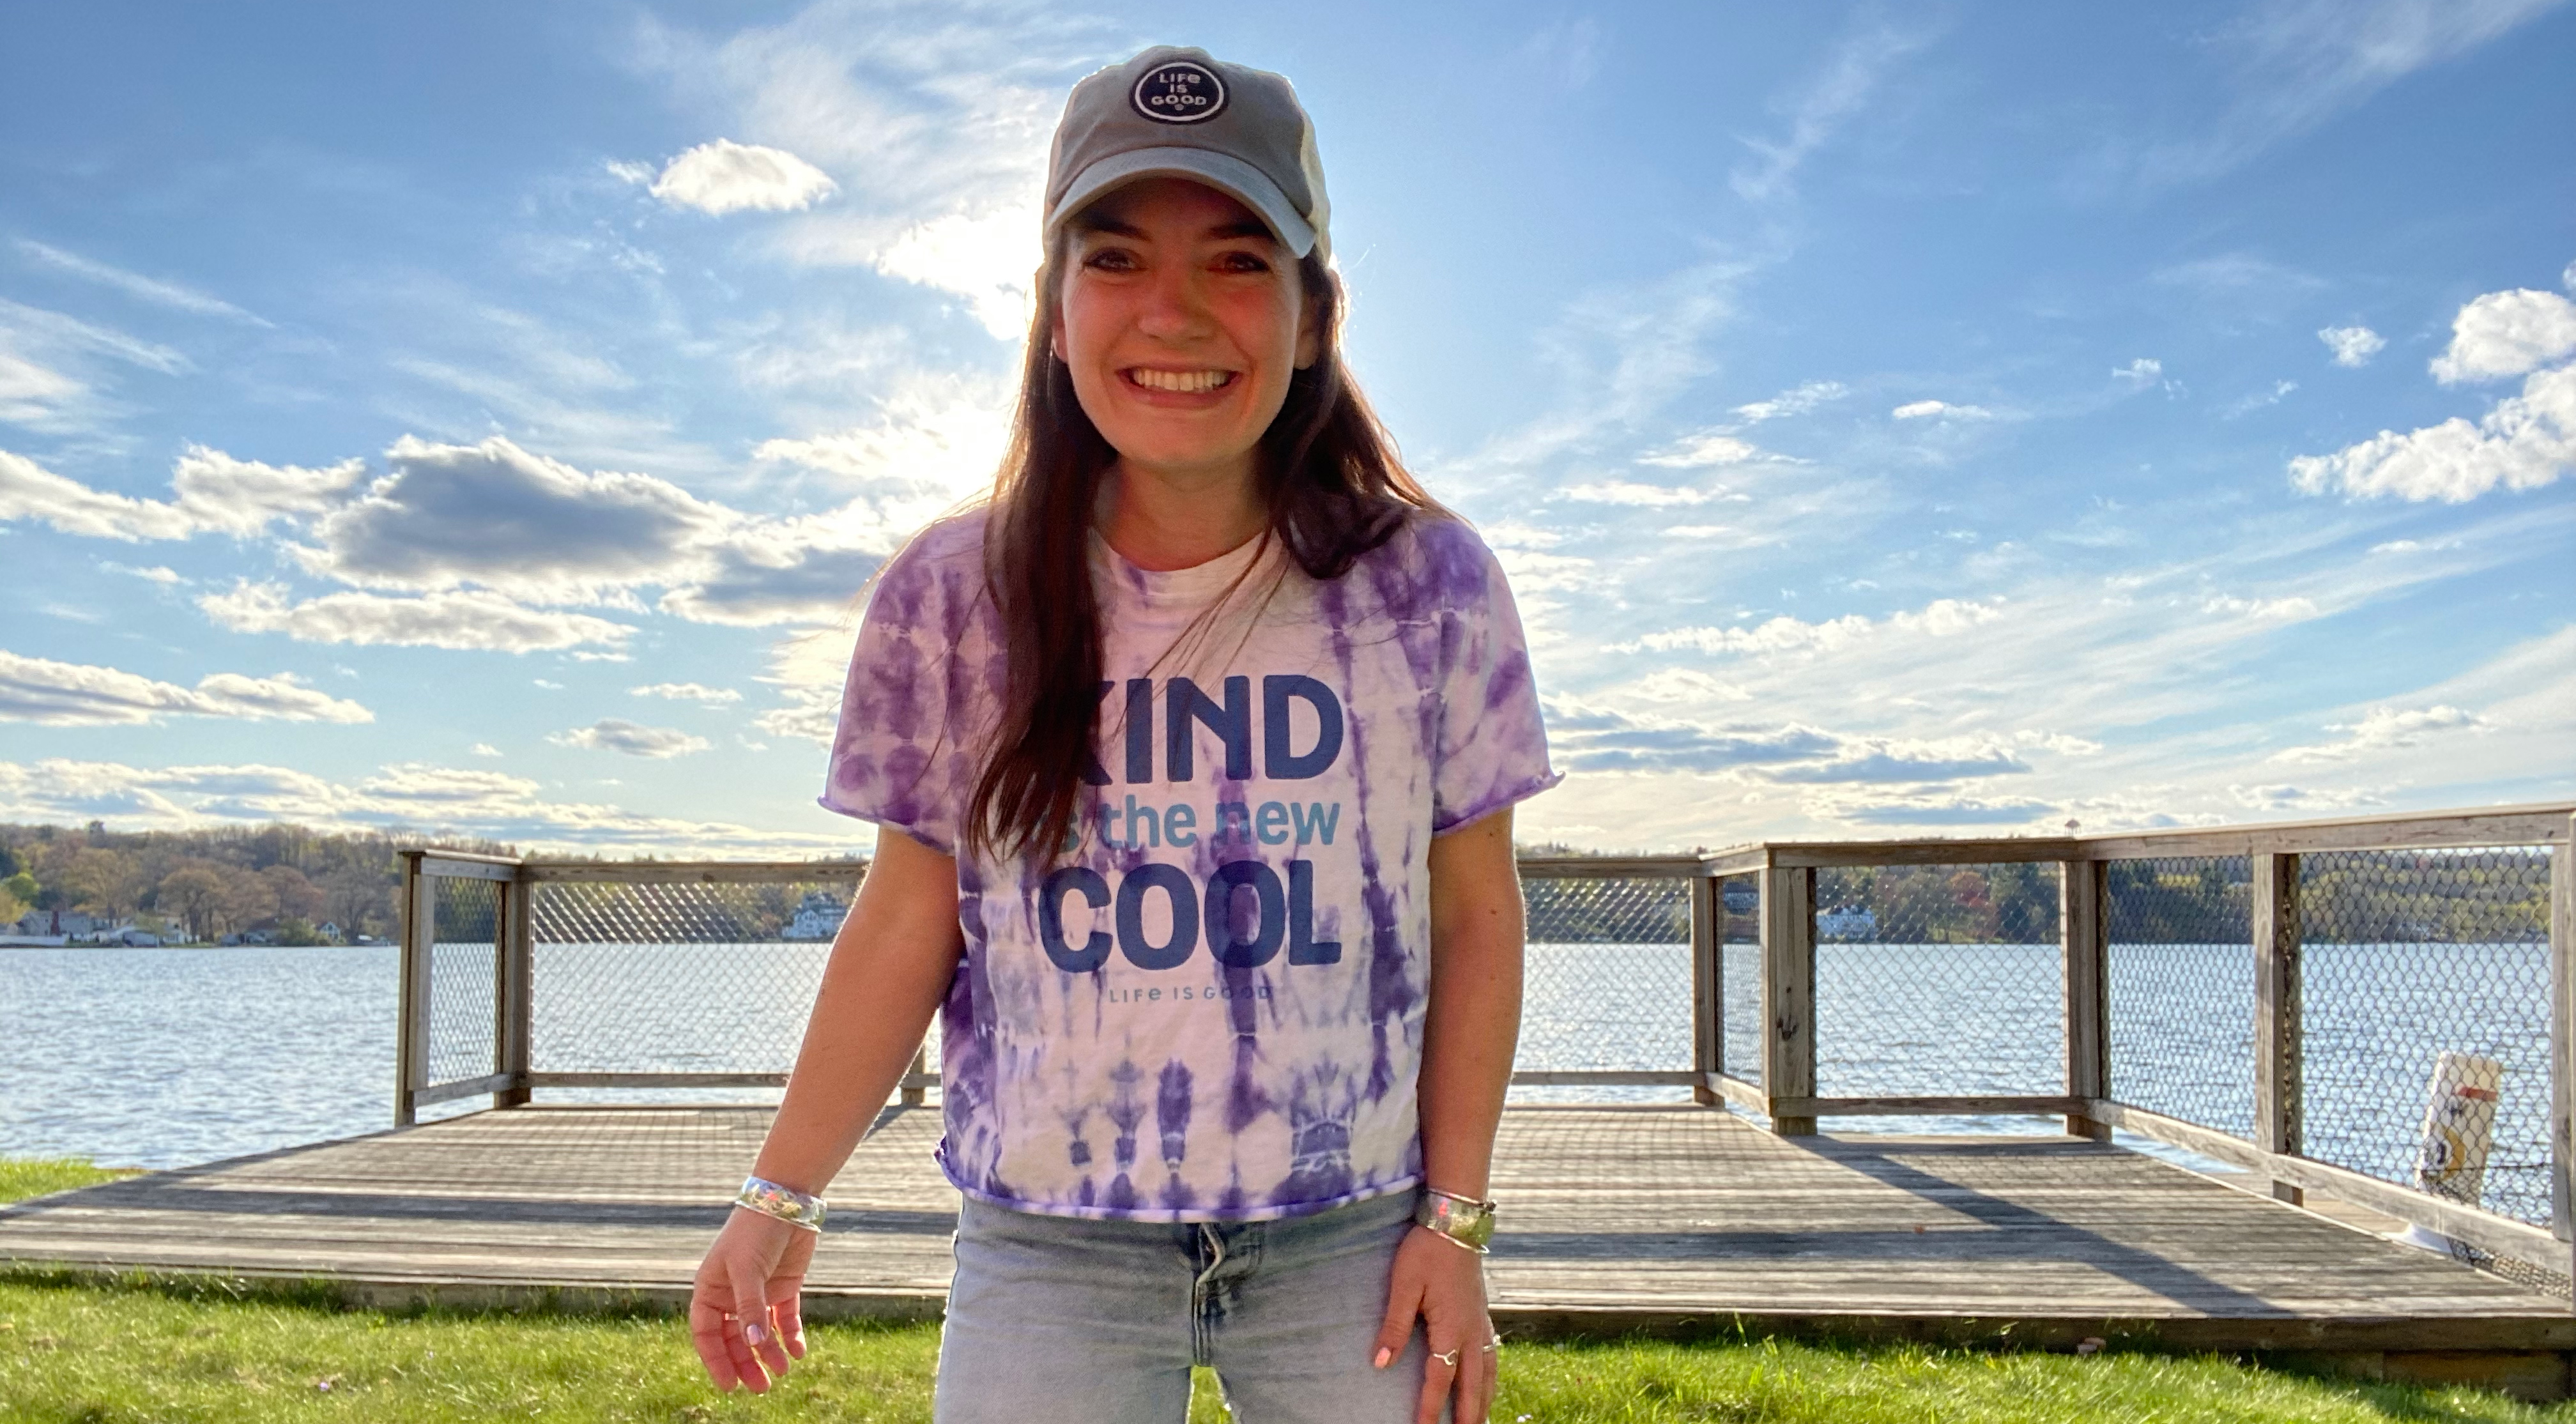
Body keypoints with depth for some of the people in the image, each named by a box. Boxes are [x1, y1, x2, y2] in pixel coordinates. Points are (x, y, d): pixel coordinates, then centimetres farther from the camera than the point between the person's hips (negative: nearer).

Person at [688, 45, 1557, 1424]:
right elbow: (907, 924, 2)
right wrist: (781, 1199, 2)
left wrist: (1456, 1222, -1)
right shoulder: (952, 595, -4)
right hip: (1049, 1248, 0)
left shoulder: (1428, 585, -5)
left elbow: (1475, 915, 0)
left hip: (1348, 1247, 0)